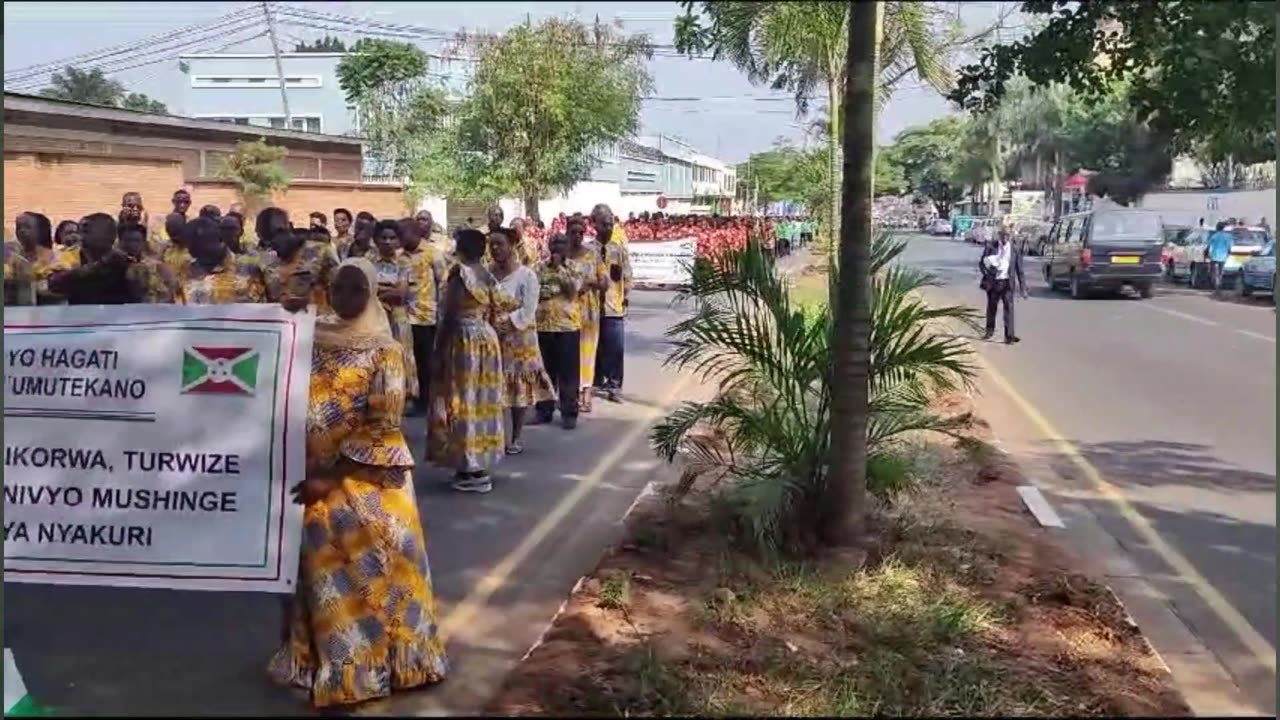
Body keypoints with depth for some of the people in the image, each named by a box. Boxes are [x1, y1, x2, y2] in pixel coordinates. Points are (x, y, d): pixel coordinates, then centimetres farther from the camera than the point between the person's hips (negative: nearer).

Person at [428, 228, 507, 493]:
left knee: (464, 400, -2)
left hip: (463, 340, -8)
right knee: (482, 399, 12)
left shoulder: (459, 272, -13)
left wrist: (438, 350, -11)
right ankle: (480, 465, 19)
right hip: (487, 339, 8)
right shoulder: (489, 277, 9)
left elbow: (449, 315, -16)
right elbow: (492, 314, 12)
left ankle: (472, 471, 0)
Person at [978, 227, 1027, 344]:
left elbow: (1019, 270, 5)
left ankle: (1009, 336, -12)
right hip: (993, 282, 1)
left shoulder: (1015, 250, 2)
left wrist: (1023, 288, 3)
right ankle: (990, 331, 31)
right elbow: (981, 263, 4)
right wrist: (987, 271, -18)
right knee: (991, 307, 12)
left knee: (1008, 307, -11)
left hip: (1007, 283, -1)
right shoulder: (990, 247, 1)